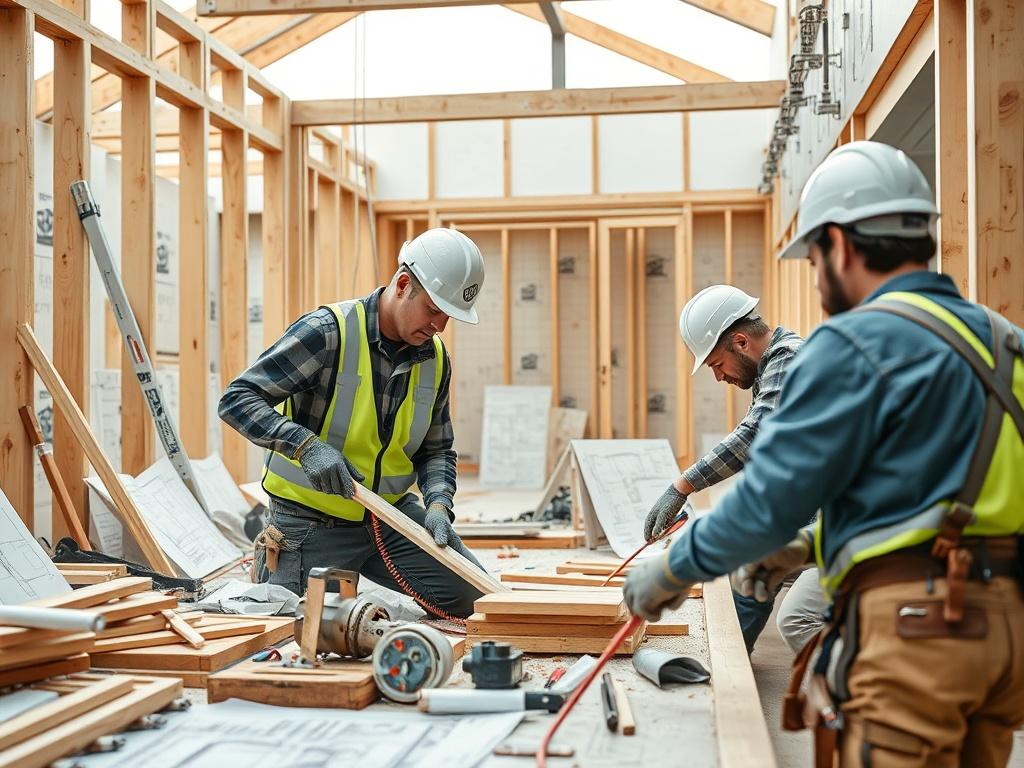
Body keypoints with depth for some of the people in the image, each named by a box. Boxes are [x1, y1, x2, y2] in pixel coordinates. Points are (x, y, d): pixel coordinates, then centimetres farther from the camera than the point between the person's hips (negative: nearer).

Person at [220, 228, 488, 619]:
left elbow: (436, 451, 10)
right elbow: (238, 399, -20)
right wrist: (306, 446, -33)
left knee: (476, 597, -2)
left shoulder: (436, 359, 2)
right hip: (311, 522, -5)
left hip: (391, 516, 5)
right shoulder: (327, 331, -19)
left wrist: (438, 503, -10)